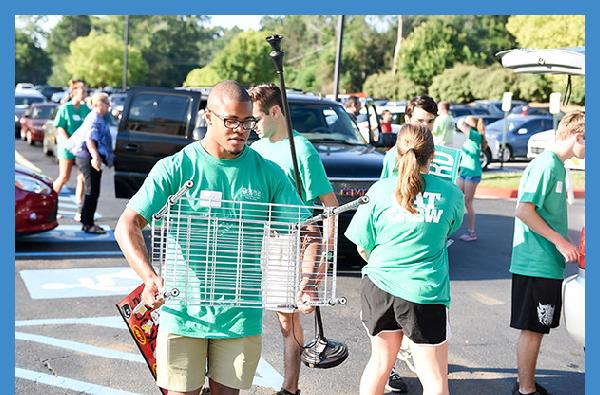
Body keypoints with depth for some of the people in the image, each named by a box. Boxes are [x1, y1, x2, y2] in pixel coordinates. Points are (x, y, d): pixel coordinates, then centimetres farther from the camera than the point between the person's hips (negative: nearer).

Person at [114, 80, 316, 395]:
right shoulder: (175, 168, -6)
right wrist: (150, 278, -29)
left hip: (241, 315, 2)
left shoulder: (268, 173, -1)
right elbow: (127, 226, -12)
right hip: (183, 312, -1)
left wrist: (306, 279, -20)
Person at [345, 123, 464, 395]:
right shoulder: (451, 194, -4)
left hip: (379, 285, 3)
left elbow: (363, 247, 3)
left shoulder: (380, 190, -3)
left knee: (380, 362, 21)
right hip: (425, 292, -2)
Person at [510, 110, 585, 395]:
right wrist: (560, 241, -19)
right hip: (536, 265, -9)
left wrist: (565, 245, 19)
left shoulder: (557, 165, 15)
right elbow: (523, 210, -22)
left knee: (536, 329, 16)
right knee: (531, 329, 0)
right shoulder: (546, 165, -15)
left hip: (547, 264, 9)